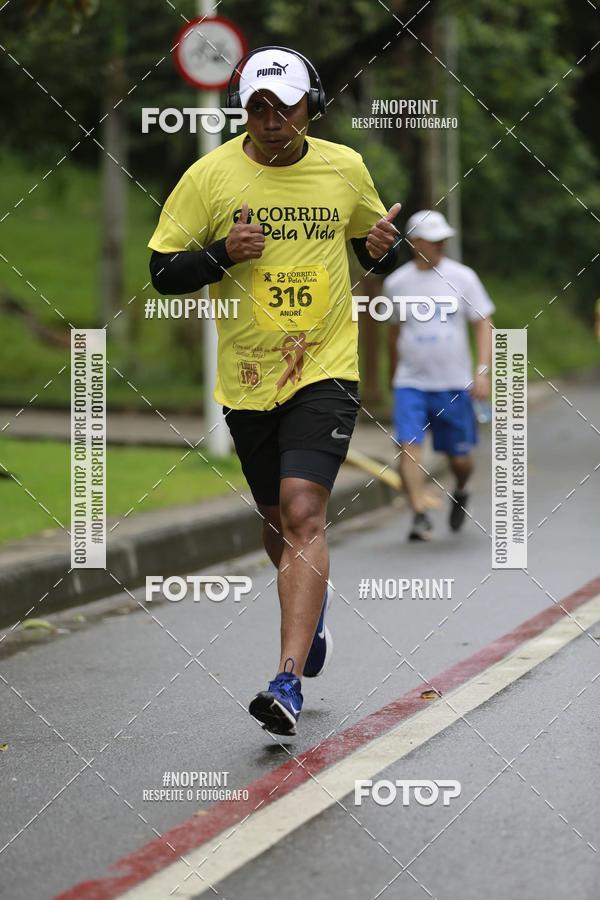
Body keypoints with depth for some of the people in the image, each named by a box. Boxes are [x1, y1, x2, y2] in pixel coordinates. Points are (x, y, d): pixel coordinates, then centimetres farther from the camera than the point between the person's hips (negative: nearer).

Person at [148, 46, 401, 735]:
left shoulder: (346, 168, 0)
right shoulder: (210, 175, -4)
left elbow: (375, 249, 17)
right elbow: (162, 271, -2)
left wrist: (384, 248, -7)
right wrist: (222, 254, -20)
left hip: (325, 369, -2)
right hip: (246, 377, 2)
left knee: (303, 512, -18)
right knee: (276, 517, 17)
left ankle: (289, 679, -23)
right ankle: (311, 605, 50)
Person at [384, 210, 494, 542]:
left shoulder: (462, 277, -1)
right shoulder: (396, 282, 3)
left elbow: (484, 324, 0)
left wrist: (482, 371, -12)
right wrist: (393, 374, 25)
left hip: (455, 384, 0)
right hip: (410, 383, 1)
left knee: (460, 457, 7)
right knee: (408, 446, -17)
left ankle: (460, 492, 39)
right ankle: (419, 515, -15)